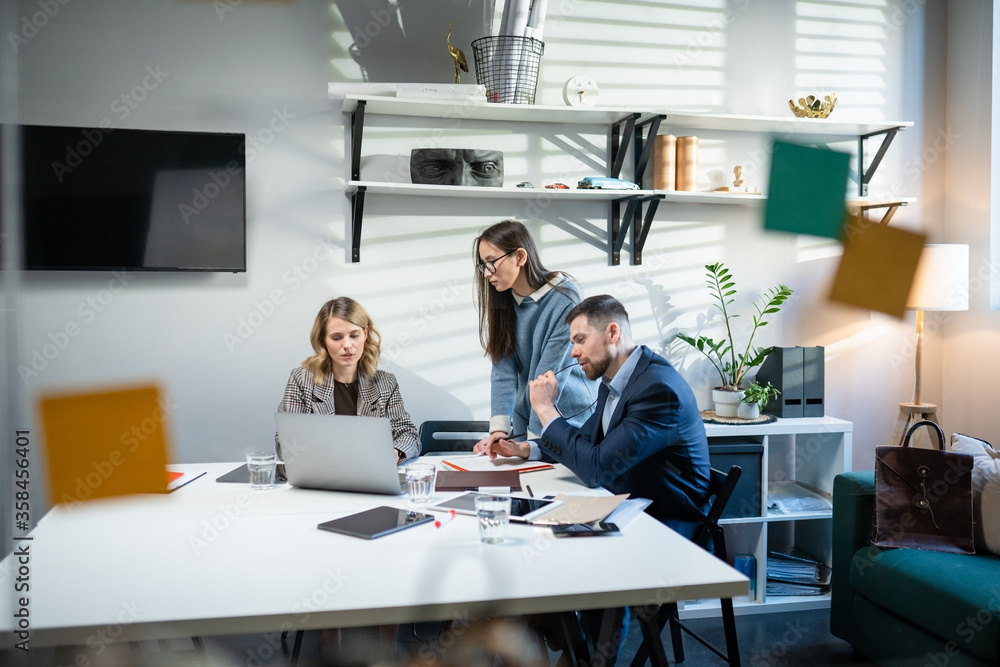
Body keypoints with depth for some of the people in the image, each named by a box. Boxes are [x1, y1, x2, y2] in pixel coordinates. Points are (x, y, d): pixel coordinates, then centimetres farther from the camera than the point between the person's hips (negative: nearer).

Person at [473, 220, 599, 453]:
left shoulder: (565, 299, -18)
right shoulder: (503, 301, 0)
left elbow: (549, 375, -21)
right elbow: (503, 368, -7)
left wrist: (534, 439, -21)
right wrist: (499, 427, -18)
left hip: (571, 420, -5)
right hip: (525, 422, 5)